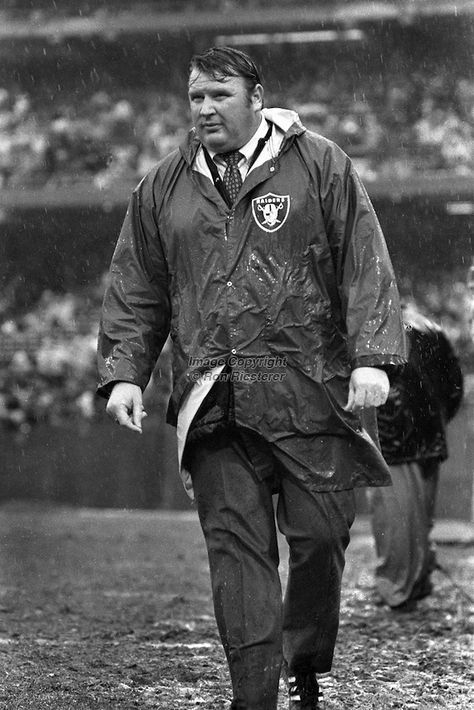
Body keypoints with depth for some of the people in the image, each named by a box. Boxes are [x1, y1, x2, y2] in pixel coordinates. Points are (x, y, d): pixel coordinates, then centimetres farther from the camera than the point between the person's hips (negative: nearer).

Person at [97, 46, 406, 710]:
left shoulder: (319, 165, 4)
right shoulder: (163, 187, 14)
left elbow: (366, 265, 0)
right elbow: (136, 289, 17)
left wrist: (371, 357, -10)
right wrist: (124, 371, 6)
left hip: (312, 390, -2)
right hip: (213, 401, 2)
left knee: (320, 534, 1)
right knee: (236, 546, -3)